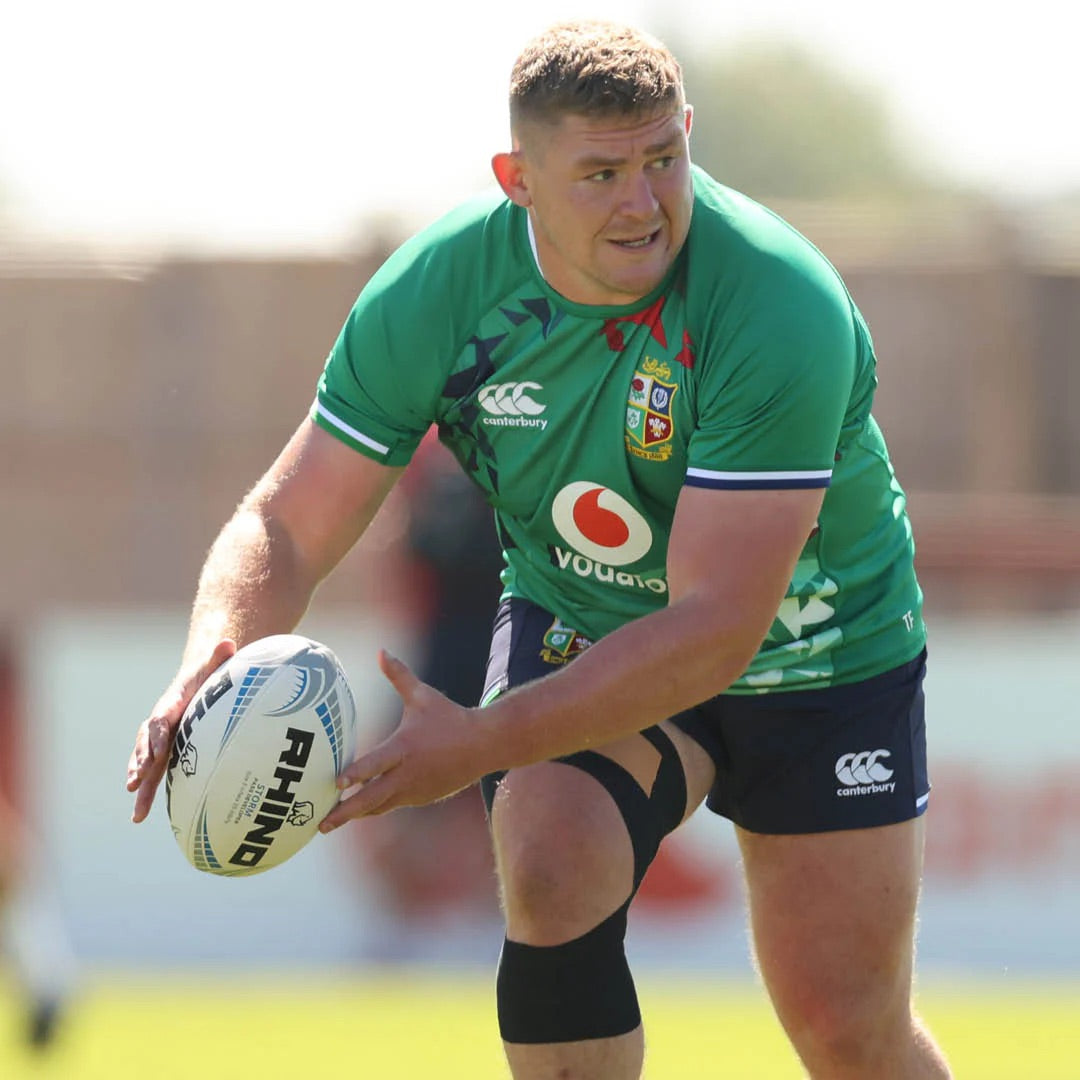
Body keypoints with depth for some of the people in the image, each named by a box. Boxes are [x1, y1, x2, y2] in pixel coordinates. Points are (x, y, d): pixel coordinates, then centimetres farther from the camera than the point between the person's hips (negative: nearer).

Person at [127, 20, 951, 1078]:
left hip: (814, 656, -2)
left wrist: (483, 742, -42)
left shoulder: (783, 306, -34)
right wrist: (212, 658, -37)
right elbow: (288, 524, -15)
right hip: (576, 622, 2)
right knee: (551, 873, -27)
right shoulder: (435, 289, -22)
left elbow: (714, 627, -36)